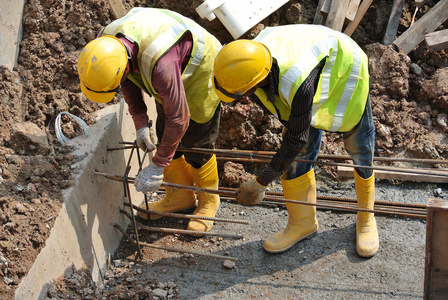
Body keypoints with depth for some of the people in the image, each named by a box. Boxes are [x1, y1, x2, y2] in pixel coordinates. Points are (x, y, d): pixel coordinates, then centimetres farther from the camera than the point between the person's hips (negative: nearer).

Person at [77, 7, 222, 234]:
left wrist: (157, 167, -29)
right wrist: (140, 123, -7)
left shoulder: (160, 64, -46)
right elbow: (128, 82, -1)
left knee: (196, 144, -3)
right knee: (164, 135, 11)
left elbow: (178, 118, -36)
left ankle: (208, 200, 23)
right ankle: (180, 197, 31)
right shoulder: (105, 43, -22)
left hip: (200, 71, -7)